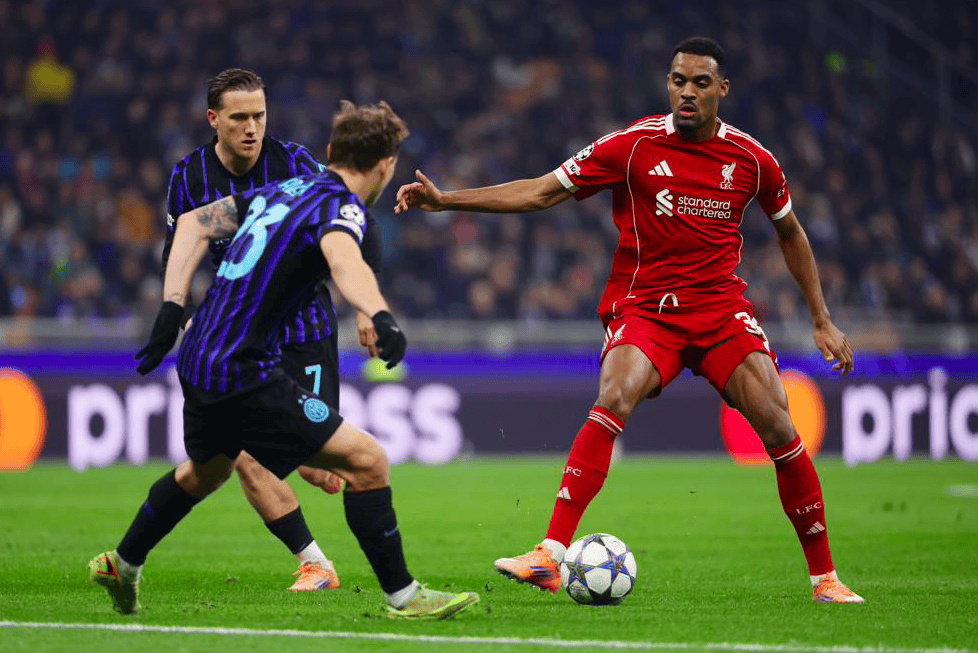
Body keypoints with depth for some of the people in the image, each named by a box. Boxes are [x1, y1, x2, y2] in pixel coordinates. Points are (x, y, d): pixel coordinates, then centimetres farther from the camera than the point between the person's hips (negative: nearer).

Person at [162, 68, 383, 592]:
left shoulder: (295, 164, -11)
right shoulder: (189, 177, -3)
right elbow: (176, 257, 9)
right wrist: (188, 319, -5)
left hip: (304, 329, -2)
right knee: (244, 457, -12)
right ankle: (314, 563, 0)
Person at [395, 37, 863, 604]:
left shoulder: (751, 158, 2)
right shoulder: (633, 146, -4)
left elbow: (790, 232, 18)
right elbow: (540, 192, -2)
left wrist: (823, 319, 17)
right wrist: (445, 200, -9)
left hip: (723, 309, 2)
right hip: (644, 305, -2)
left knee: (778, 428, -12)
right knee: (614, 398, -29)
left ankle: (824, 575, 4)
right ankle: (550, 558, -33)